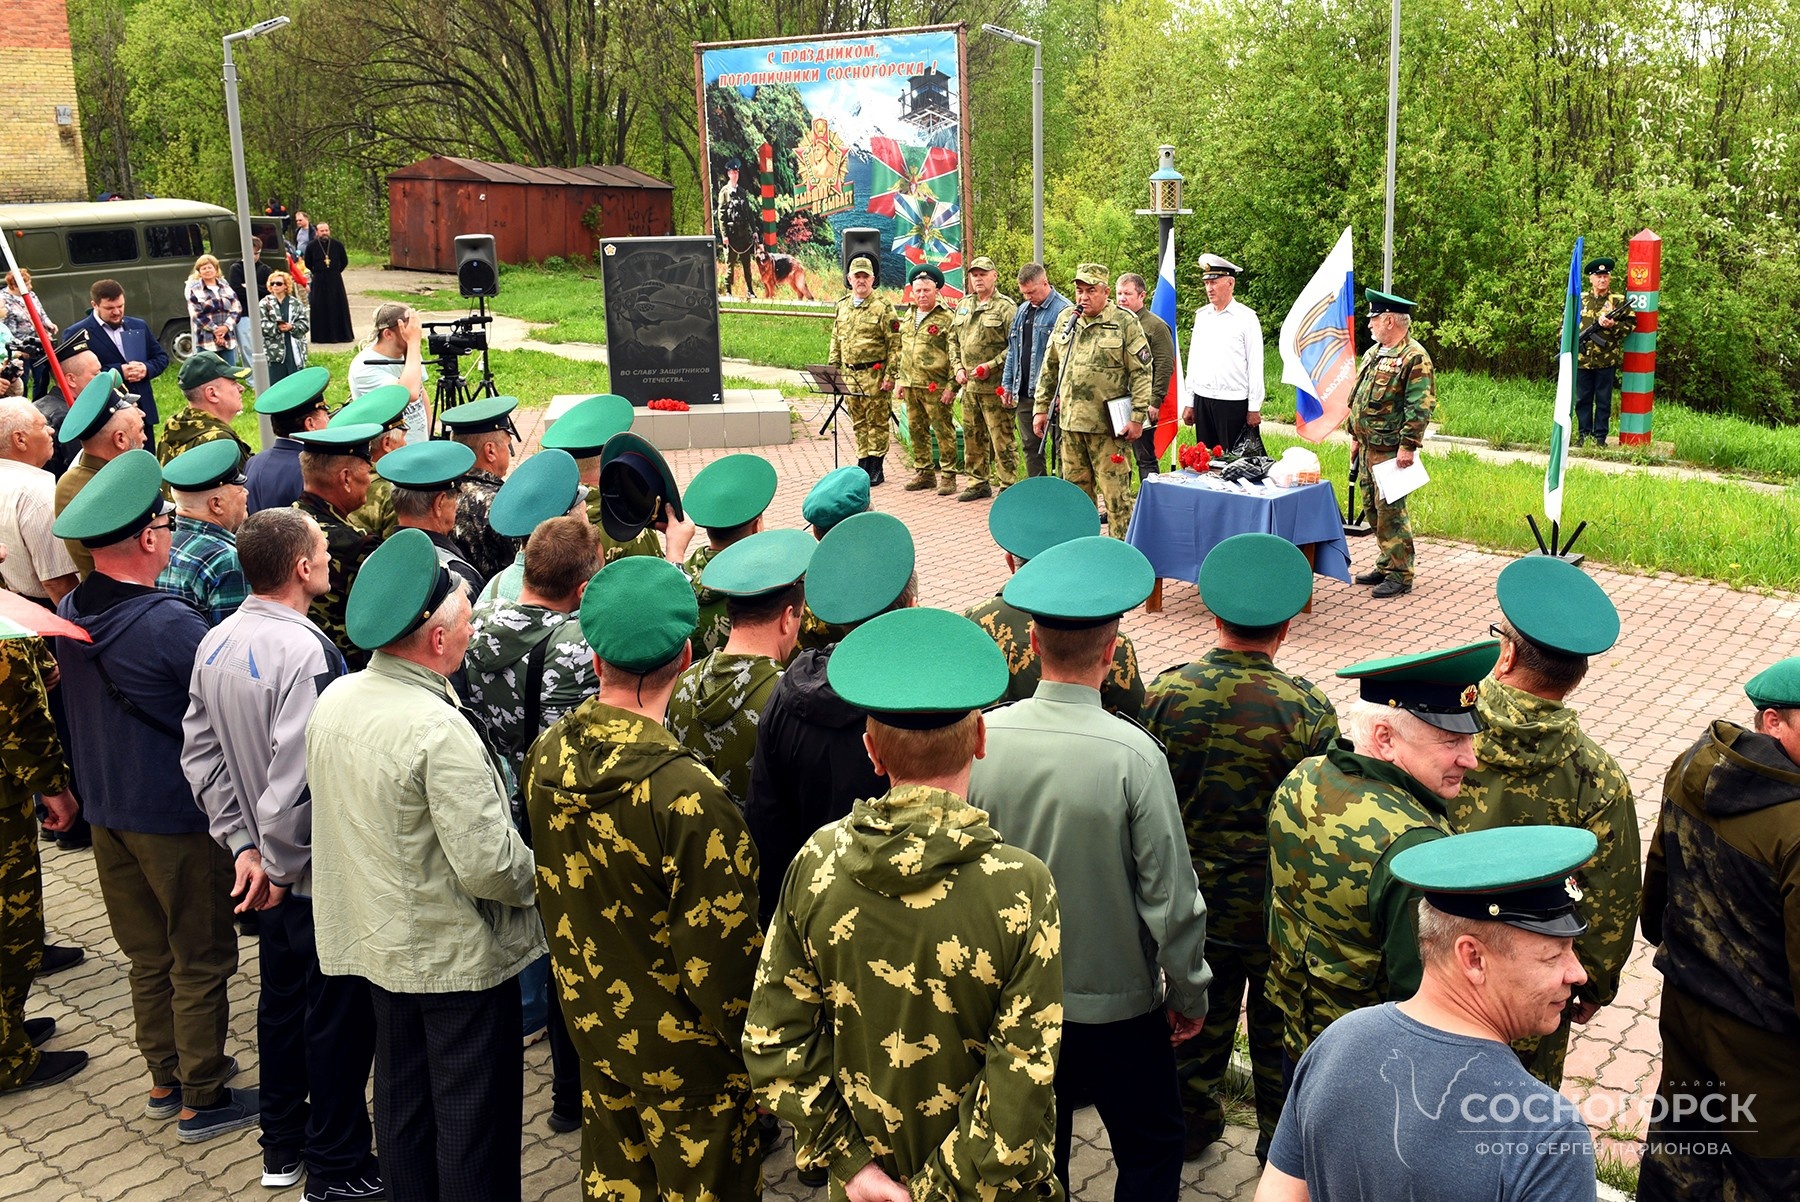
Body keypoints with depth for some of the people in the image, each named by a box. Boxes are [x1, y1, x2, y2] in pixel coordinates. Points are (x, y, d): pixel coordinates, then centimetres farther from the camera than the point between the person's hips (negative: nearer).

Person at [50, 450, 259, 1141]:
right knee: (200, 961, 8)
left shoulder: (68, 613, -1)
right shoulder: (172, 624, -26)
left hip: (107, 811, 7)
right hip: (177, 817, -7)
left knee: (149, 955, 21)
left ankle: (166, 1076, 34)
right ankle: (203, 1099, 18)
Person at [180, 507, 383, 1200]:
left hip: (265, 867, 8)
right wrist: (279, 864, -17)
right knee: (339, 1016, 7)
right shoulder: (305, 651, -26)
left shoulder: (215, 644, 0)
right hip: (323, 875, -8)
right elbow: (297, 778, -30)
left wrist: (244, 845, 5)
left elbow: (200, 754, 4)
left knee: (282, 999, 22)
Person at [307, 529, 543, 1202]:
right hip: (458, 954, -8)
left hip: (378, 940, 8)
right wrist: (533, 875, -8)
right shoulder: (440, 730, -28)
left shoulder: (334, 699, -2)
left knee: (401, 1095, 23)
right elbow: (489, 865, -27)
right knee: (473, 1116, 8)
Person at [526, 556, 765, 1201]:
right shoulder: (689, 797, -33)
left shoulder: (545, 756, -11)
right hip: (681, 1051, -6)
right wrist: (747, 1044, -8)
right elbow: (721, 953, -25)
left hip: (589, 1022, 6)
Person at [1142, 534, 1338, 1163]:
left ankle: (1194, 1117, 44)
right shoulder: (1308, 709, -23)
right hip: (1277, 905, -2)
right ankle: (1281, 1143, 37)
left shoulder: (1164, 692, -15)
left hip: (1191, 895, 3)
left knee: (1199, 1012, 24)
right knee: (1279, 1026, 19)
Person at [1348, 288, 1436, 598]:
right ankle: (1385, 564, 27)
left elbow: (1420, 406, -19)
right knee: (1372, 508, 15)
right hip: (1368, 447, 9)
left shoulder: (1414, 357, -14)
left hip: (1391, 450, -9)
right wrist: (1355, 436, 20)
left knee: (1390, 510, -6)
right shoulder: (1373, 353, 15)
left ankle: (1400, 575, 2)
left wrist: (1408, 446, -23)